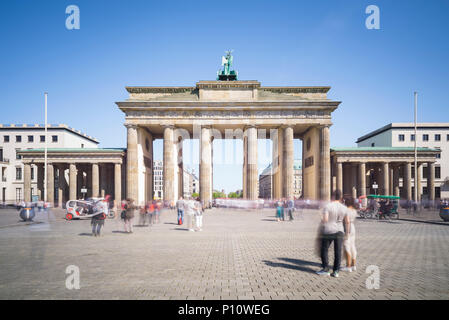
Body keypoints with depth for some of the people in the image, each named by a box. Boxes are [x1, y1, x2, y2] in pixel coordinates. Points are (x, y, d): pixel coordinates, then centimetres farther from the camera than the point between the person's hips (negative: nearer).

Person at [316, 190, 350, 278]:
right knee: (337, 252, 8)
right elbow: (347, 222, 6)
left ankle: (325, 269, 10)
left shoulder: (328, 206, -13)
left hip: (328, 232, -4)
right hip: (339, 231, 4)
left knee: (324, 250, 10)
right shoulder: (344, 208, 1)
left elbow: (325, 219, -21)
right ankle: (336, 271, 10)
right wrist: (347, 231, 19)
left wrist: (322, 221, 0)